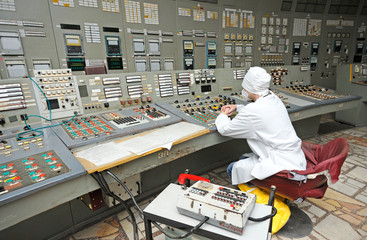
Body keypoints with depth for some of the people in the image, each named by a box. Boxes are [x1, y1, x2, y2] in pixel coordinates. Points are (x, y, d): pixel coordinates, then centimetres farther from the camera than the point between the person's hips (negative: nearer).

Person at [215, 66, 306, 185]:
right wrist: (237, 107, 20)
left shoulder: (252, 112, -24)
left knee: (233, 168, -3)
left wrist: (222, 115, 9)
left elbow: (224, 129, -12)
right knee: (243, 158, 21)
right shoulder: (273, 98, 3)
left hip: (284, 164, -10)